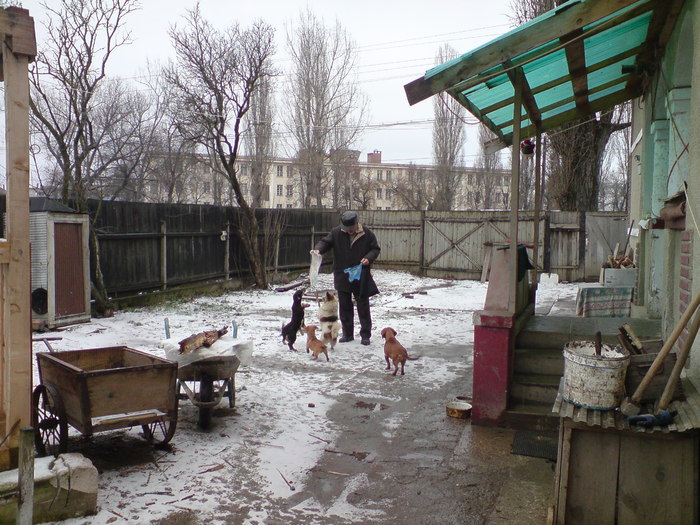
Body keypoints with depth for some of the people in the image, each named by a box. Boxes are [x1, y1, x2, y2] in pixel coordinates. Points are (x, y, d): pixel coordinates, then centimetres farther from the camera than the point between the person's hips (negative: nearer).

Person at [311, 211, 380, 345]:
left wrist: (369, 258, -17)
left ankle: (365, 335, 14)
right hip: (342, 277, 2)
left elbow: (375, 249, 2)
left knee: (363, 307, 4)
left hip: (361, 277, -2)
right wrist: (318, 249, -19)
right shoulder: (336, 232, -5)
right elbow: (326, 242, 2)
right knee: (344, 307, 11)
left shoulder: (367, 234, -8)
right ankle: (347, 334, 23)